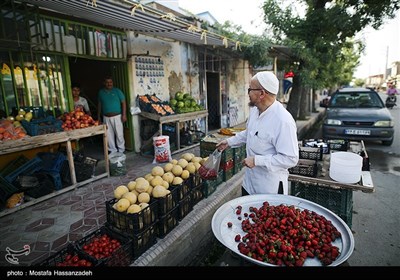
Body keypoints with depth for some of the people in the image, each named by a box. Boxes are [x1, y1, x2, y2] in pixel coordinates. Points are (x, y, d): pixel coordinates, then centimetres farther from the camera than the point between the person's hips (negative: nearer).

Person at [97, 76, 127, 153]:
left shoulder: (117, 91, -2)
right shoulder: (101, 92, 8)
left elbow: (123, 102, -3)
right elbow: (100, 104, 15)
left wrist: (124, 115, -11)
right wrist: (98, 116, 14)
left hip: (117, 116, -3)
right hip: (106, 117, 3)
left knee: (119, 134, 0)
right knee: (109, 135, 6)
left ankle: (121, 150, 14)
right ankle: (112, 150, 19)